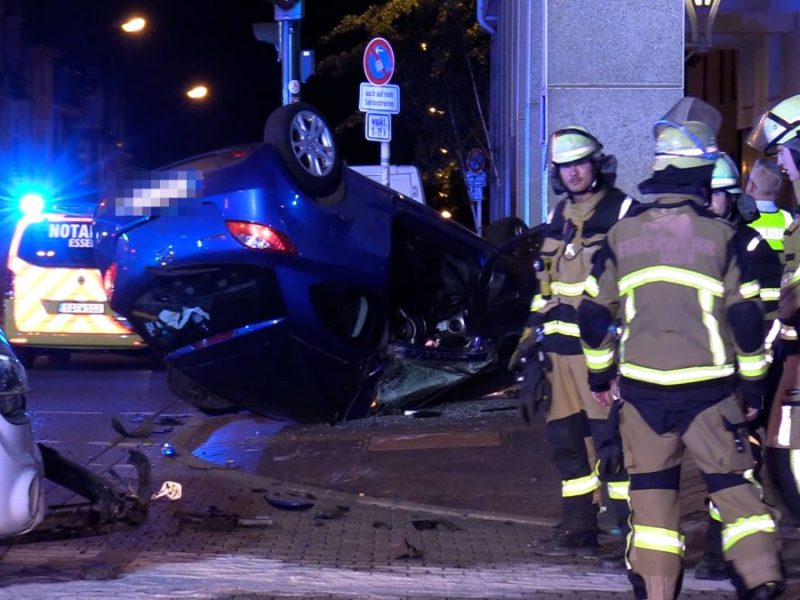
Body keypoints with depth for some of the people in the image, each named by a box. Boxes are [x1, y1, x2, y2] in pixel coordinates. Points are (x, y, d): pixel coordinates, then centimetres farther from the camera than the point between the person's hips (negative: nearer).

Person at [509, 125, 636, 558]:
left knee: (611, 439, -11)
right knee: (565, 438, 9)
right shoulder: (559, 218, 18)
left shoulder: (622, 213, -6)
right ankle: (578, 531, 16)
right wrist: (532, 334, 21)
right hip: (561, 345, 8)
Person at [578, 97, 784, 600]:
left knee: (652, 489, 9)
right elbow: (746, 318, -6)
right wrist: (754, 384, 4)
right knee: (733, 482, 7)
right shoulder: (721, 236, -5)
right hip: (709, 388, -2)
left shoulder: (622, 234, 4)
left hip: (642, 388, 2)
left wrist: (601, 374, 19)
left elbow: (594, 313, 7)